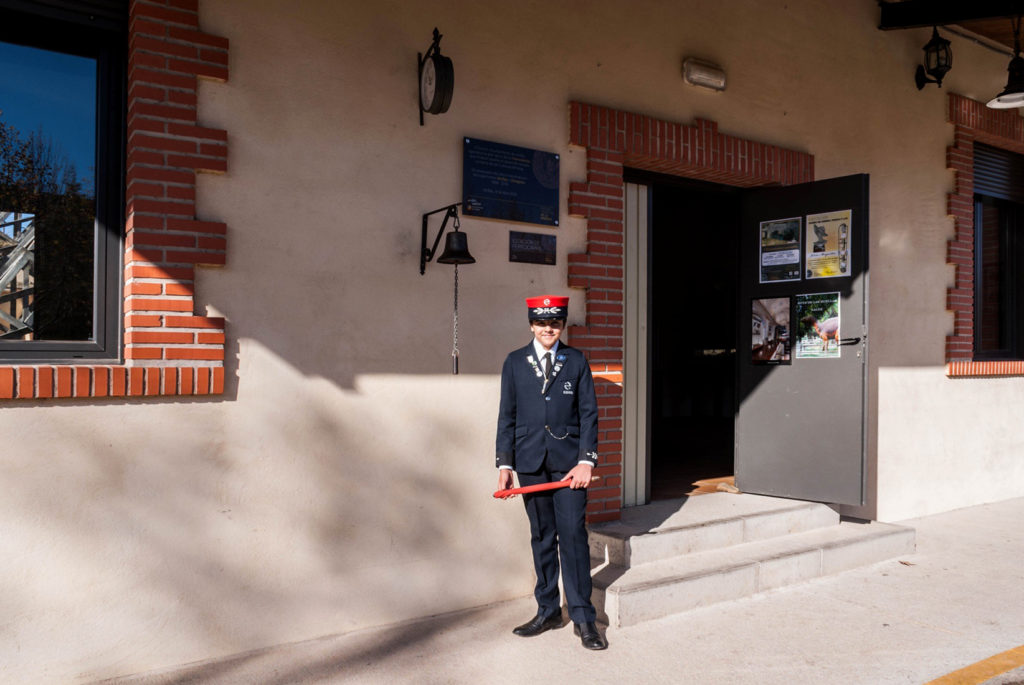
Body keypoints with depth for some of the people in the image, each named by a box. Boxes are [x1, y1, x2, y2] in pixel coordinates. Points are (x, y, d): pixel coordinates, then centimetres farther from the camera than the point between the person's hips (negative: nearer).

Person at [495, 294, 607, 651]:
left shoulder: (576, 361, 4)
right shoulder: (515, 362, 7)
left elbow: (589, 413, 2)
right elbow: (507, 416, 7)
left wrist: (586, 460, -7)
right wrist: (504, 463, 1)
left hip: (568, 461, -1)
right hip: (531, 463, 2)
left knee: (573, 534, -6)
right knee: (542, 537, 10)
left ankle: (582, 617, 5)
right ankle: (548, 610, 22)